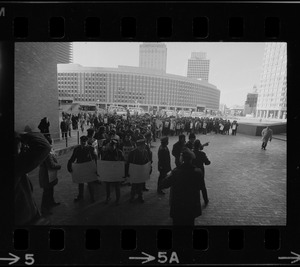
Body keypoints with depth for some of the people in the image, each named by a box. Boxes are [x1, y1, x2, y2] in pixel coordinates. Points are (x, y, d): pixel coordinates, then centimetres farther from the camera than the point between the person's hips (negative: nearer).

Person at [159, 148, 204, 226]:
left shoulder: (175, 172, -24)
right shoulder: (198, 172, -18)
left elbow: (162, 185, -17)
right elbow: (199, 187, -1)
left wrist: (169, 175, -5)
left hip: (177, 207, -2)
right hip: (192, 207, 2)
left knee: (177, 222, 20)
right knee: (190, 223, 24)